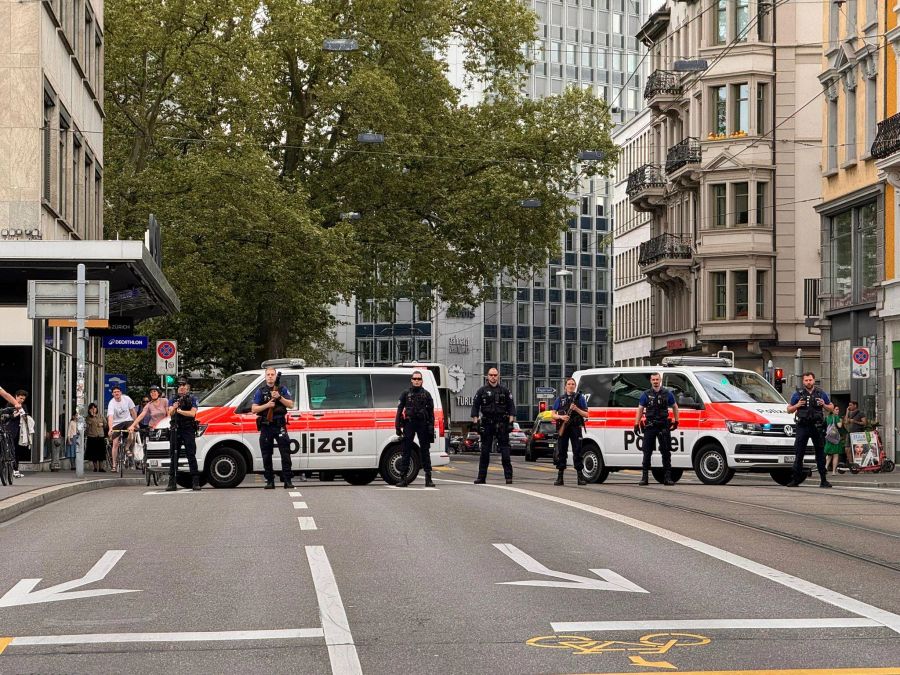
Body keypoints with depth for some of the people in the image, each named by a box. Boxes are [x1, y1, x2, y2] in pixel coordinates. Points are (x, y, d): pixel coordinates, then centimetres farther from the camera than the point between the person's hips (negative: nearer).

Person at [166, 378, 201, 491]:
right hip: (175, 430, 3)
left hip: (188, 430, -3)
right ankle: (172, 483, 6)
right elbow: (170, 414, -2)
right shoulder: (173, 399, 12)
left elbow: (192, 413, -9)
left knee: (191, 455, -6)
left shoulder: (192, 399, 5)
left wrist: (179, 411, -15)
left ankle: (195, 482, -7)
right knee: (173, 456, 3)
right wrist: (173, 408, -23)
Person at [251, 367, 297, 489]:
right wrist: (267, 405, -14)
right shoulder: (260, 391, 7)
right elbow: (254, 409, 1)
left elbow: (291, 405, -1)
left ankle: (287, 480, -9)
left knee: (285, 454, -8)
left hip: (279, 426, -1)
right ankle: (270, 481, 10)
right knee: (266, 456, 4)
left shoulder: (282, 389, 6)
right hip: (265, 427, 1)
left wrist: (279, 397, -14)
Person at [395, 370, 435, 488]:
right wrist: (398, 426, -1)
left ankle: (428, 478, 4)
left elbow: (431, 412, 7)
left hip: (423, 425, 0)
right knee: (406, 451, 0)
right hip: (409, 424, 0)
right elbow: (400, 410, 7)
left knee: (425, 451, 1)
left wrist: (431, 427, -3)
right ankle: (403, 477, 3)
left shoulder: (426, 394, 9)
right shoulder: (406, 394, 9)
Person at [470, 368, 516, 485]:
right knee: (485, 450, 4)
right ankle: (481, 476, 9)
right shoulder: (482, 391, 8)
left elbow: (511, 406, 8)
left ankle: (508, 476, -2)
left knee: (505, 450, -4)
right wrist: (475, 421, 0)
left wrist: (511, 420, -3)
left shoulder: (504, 391, 8)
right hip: (486, 424, 1)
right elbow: (475, 406, 9)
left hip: (501, 424, -1)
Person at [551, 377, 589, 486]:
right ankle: (560, 477, 5)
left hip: (576, 428, -2)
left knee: (577, 452, -5)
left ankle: (580, 477, -4)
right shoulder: (560, 399, 12)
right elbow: (553, 415, 10)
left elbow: (586, 414, 4)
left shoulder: (580, 397, 7)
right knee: (561, 452, 1)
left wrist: (576, 409, -12)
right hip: (563, 428, 2)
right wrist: (561, 417, -10)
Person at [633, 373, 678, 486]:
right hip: (650, 426, 0)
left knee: (666, 452, 1)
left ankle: (667, 477, 4)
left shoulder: (667, 394, 6)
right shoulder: (646, 395, 6)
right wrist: (637, 424, 0)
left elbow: (675, 407, 18)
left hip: (664, 426, 0)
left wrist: (676, 421, 13)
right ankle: (644, 477, 3)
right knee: (647, 452, 0)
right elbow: (640, 410, 8)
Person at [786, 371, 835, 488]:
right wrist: (797, 405, -8)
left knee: (820, 454, 2)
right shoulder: (798, 394, 7)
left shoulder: (821, 394, 9)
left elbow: (832, 408, 15)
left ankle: (823, 480, 6)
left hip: (817, 427, 1)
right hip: (802, 427, -1)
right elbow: (789, 410, 11)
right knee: (799, 454, -2)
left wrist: (824, 405, -6)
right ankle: (796, 479, 3)